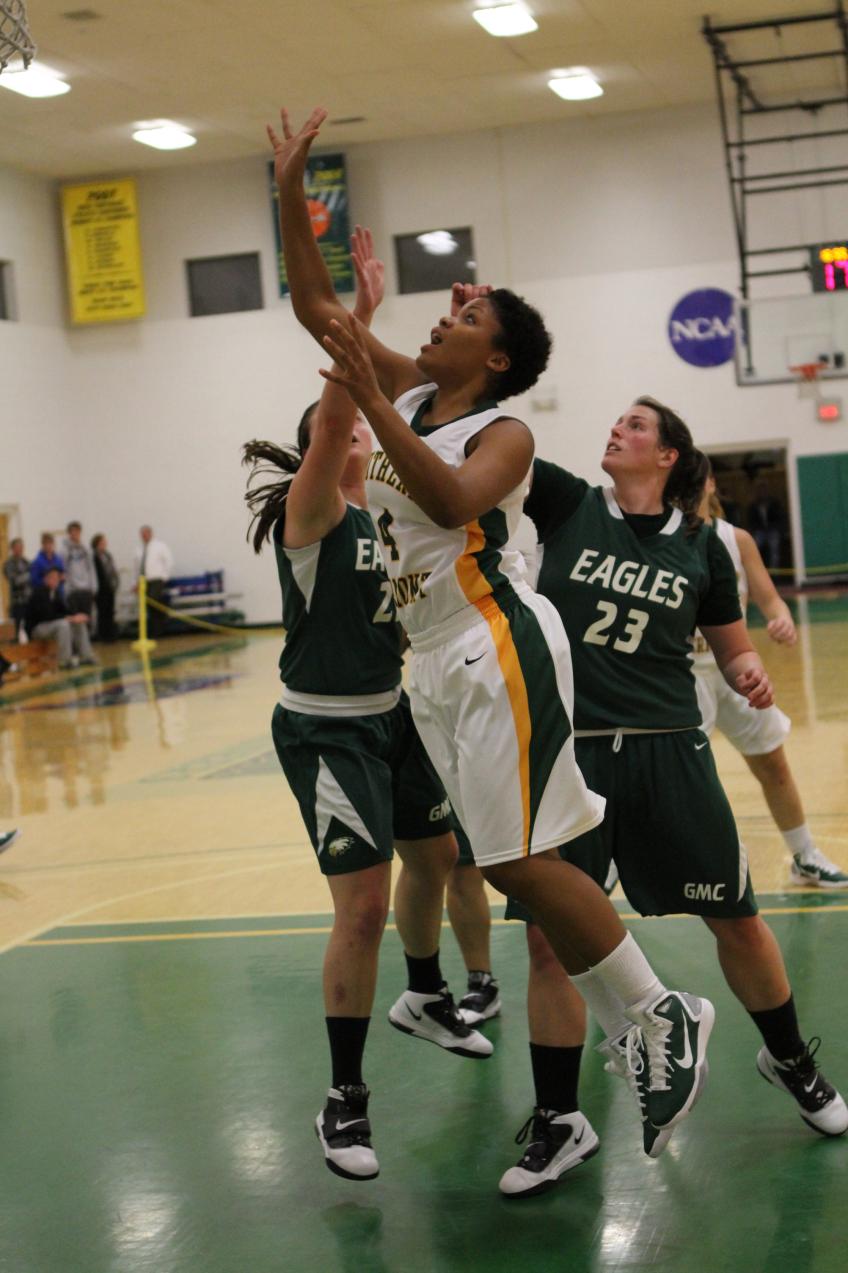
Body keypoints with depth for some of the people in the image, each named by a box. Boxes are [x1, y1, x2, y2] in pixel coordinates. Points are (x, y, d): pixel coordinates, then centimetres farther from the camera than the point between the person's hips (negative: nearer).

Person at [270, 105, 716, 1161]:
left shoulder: (504, 434, -7)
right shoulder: (407, 390, 12)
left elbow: (451, 499, -29)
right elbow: (313, 304, 15)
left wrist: (371, 406, -29)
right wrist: (290, 188, 9)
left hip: (497, 644, -8)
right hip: (435, 657, 8)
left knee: (517, 862, -11)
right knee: (527, 858, 8)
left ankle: (665, 1013, 1)